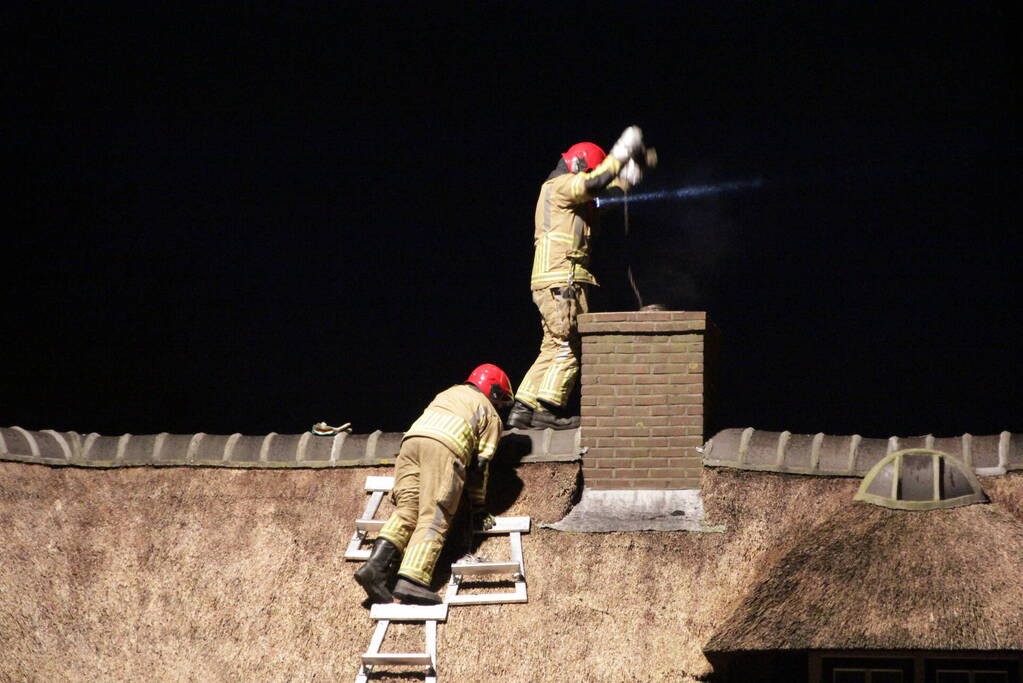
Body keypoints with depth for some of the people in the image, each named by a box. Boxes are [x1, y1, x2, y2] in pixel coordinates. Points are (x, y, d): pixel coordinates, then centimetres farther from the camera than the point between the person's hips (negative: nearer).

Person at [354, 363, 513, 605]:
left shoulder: (448, 393, 38)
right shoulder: (491, 414, 24)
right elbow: (480, 465, 17)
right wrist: (479, 509, 24)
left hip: (412, 440, 5)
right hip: (446, 448, -5)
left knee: (406, 510, 2)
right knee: (434, 518, -12)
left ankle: (376, 566, -20)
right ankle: (412, 581, -31)